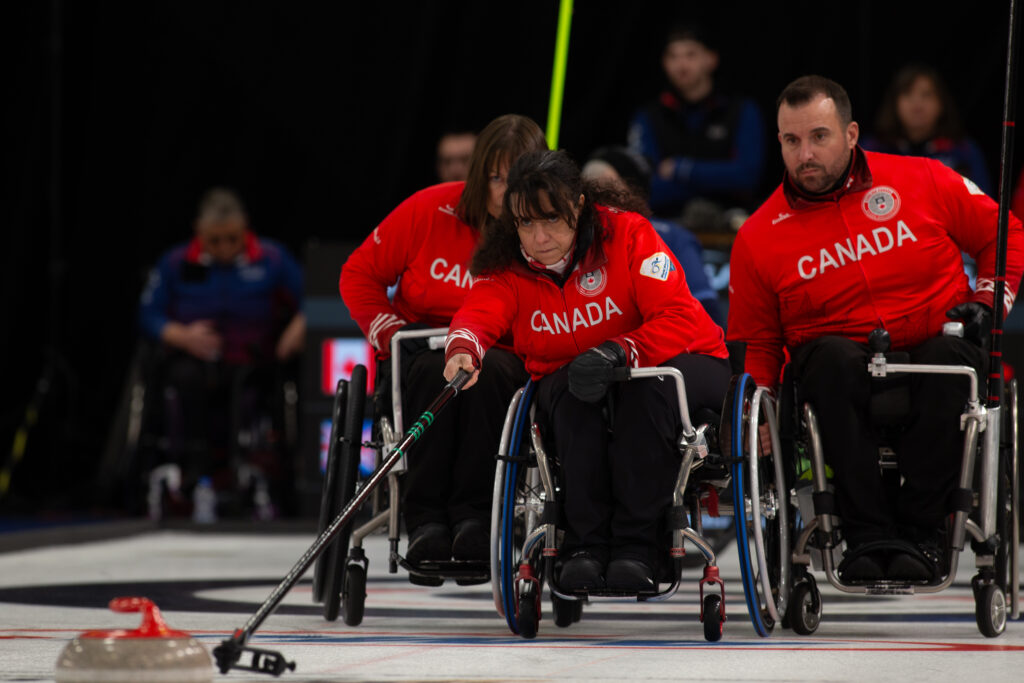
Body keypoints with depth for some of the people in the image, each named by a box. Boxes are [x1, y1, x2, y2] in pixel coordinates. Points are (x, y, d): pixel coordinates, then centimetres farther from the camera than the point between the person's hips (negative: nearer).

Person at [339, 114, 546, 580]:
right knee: (437, 371, -35)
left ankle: (475, 518, -38)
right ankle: (425, 520, -39)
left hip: (502, 362, 0)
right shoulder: (432, 210, -5)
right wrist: (392, 336, -8)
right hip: (422, 351, 1)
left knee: (490, 372, -36)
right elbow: (360, 274, 4)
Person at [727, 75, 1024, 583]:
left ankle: (920, 533, -33)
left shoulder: (923, 181, 0)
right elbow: (755, 342, 10)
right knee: (832, 359, -35)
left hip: (930, 347, 0)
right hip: (841, 366, 0)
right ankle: (867, 536, -36)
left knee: (948, 358, -36)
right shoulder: (760, 237, 3)